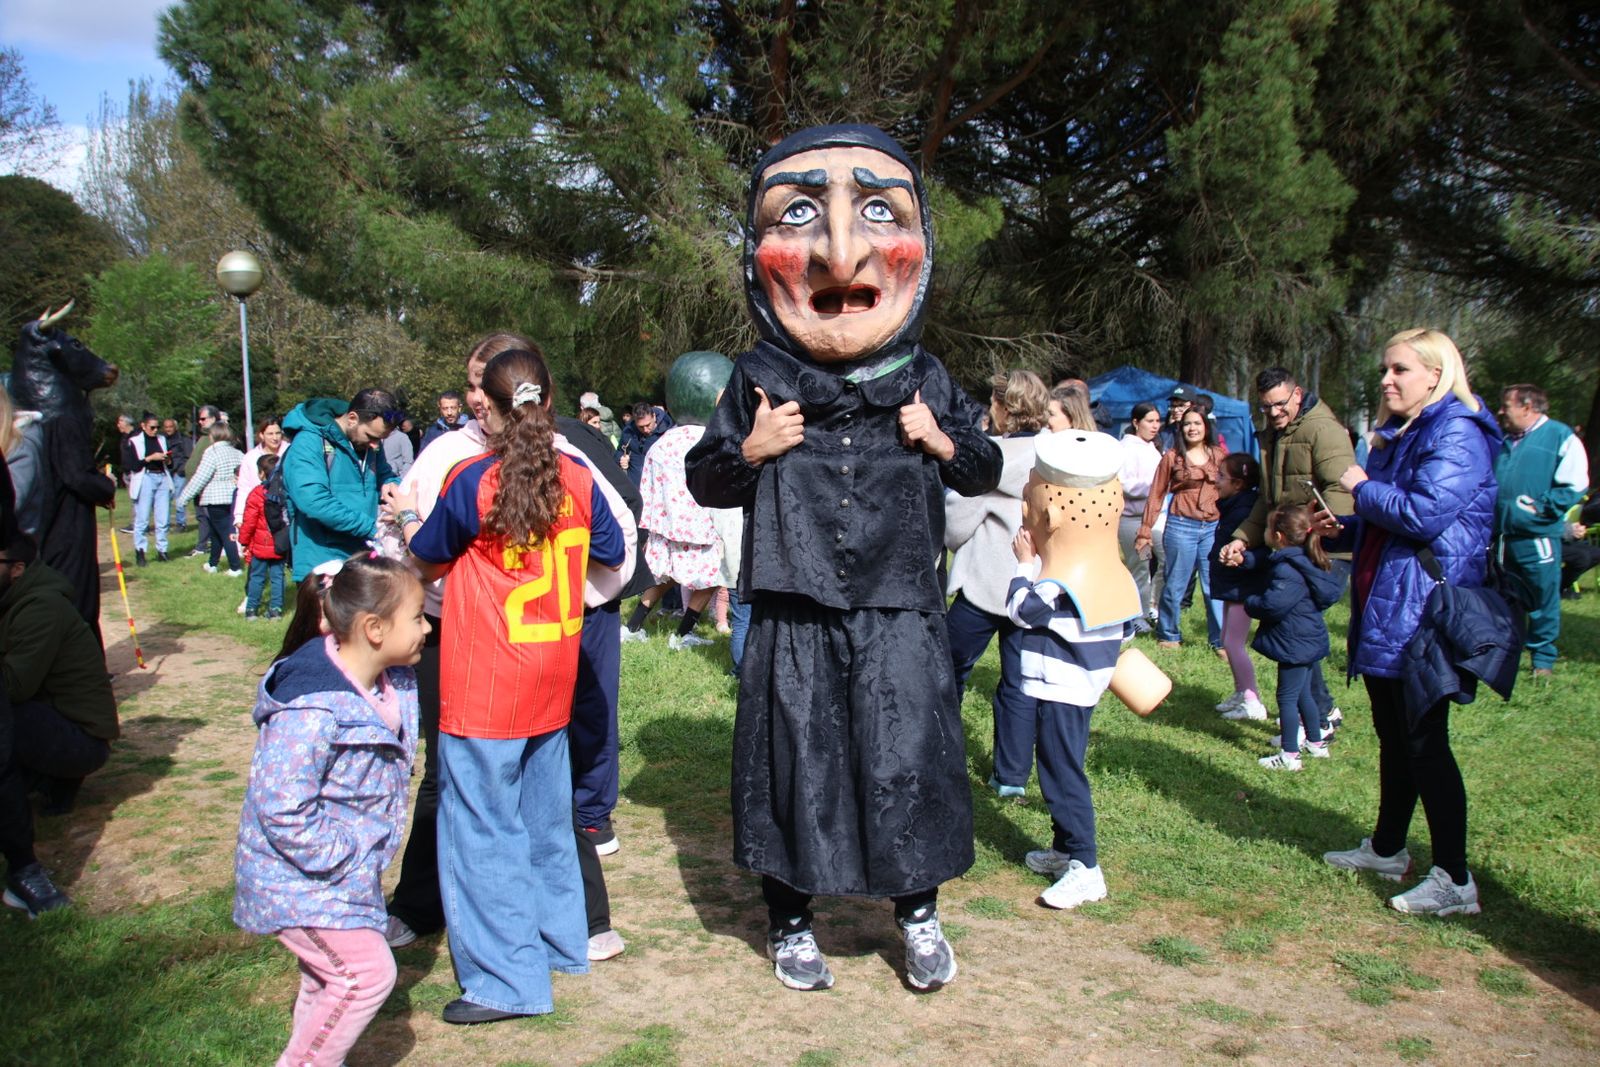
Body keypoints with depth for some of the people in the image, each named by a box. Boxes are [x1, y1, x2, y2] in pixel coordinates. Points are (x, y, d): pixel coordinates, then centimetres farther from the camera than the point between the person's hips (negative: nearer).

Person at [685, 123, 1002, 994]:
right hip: (793, 612, 0)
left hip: (898, 611, 1)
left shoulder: (926, 381, 4)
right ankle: (790, 921, 27)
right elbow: (703, 480, 9)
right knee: (794, 759, 8)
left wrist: (943, 442, -6)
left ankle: (918, 912, 27)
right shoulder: (758, 379, 0)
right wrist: (749, 450, -11)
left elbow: (985, 471, 14)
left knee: (908, 757, 3)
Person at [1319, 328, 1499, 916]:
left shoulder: (1456, 434, -13)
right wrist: (1344, 528, 9)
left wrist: (1363, 489, -11)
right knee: (1393, 738, 18)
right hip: (1382, 611, 10)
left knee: (1424, 744, -6)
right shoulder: (1395, 437, 17)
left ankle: (1454, 879, 1)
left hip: (1421, 614, -10)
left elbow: (1424, 513, -26)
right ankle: (1387, 848, 30)